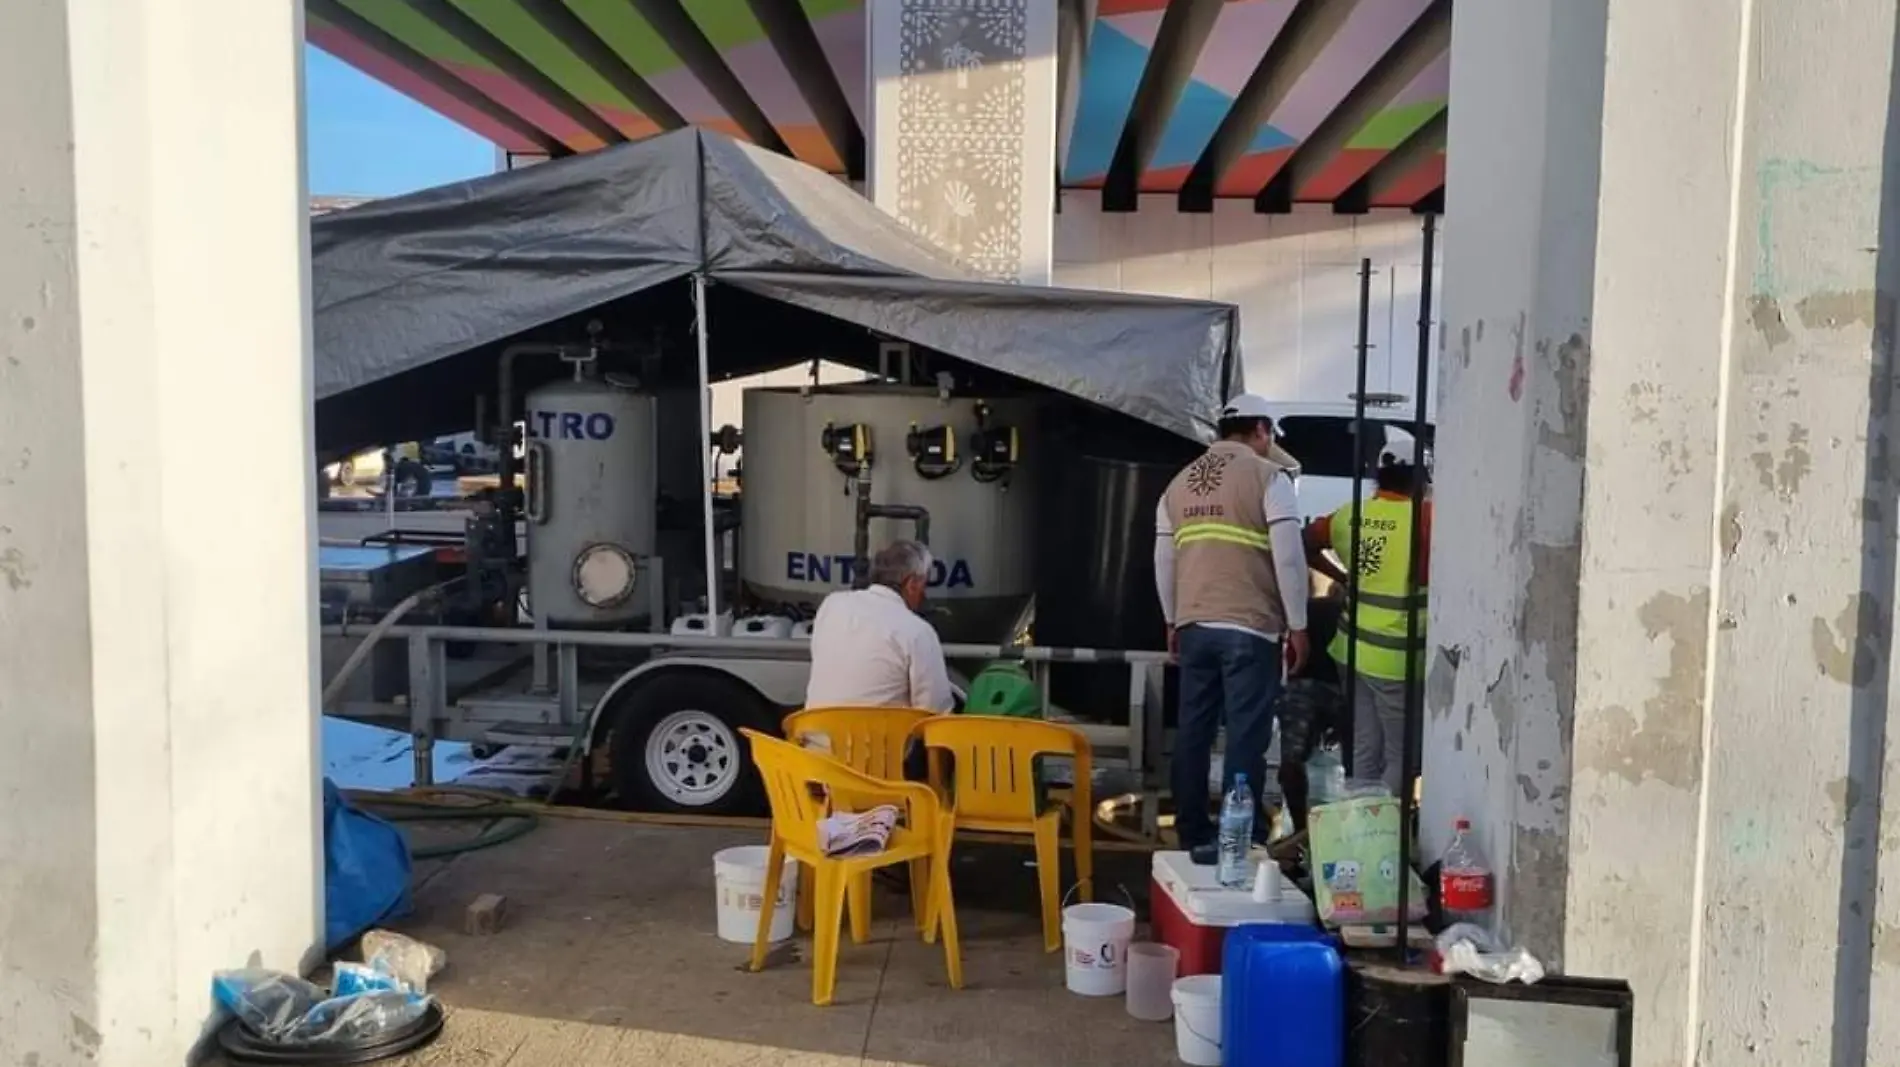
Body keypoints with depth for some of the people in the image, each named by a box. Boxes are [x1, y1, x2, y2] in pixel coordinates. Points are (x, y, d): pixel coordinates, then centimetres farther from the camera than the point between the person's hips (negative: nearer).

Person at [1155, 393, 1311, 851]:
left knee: (1193, 731, 11)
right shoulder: (1269, 477, -4)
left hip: (1194, 626, 6)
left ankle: (1191, 832, 18)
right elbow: (1288, 557, -10)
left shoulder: (1179, 483, 14)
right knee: (1246, 736, -3)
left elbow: (1164, 562, 15)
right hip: (1250, 629, -6)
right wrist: (1298, 625, -4)